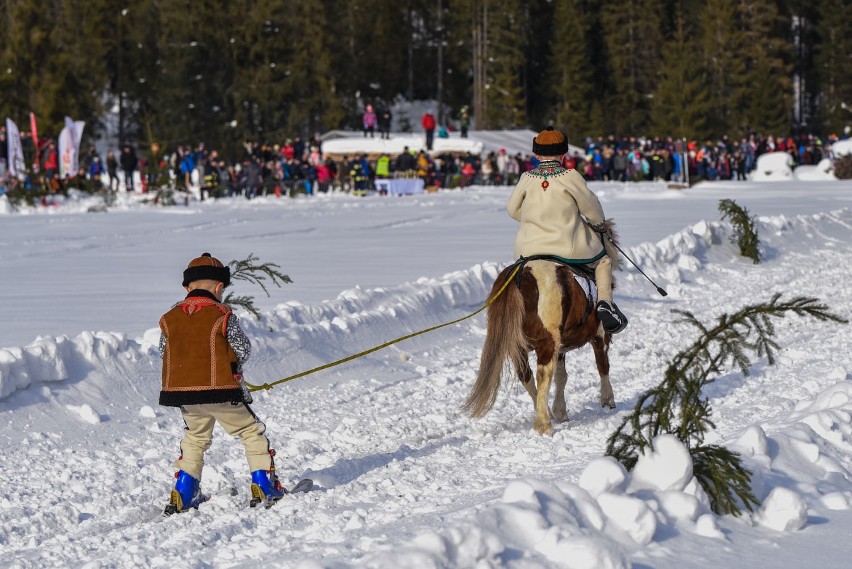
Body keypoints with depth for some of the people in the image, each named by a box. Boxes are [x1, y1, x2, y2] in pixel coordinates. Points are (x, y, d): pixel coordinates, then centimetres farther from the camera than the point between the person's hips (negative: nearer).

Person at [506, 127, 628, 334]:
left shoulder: (527, 178, 0)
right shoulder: (570, 177, -9)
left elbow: (512, 209, 9)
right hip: (569, 247, -2)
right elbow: (590, 205, 0)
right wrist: (600, 224, 21)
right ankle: (605, 303, 3)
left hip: (529, 250, 3)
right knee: (603, 260, 20)